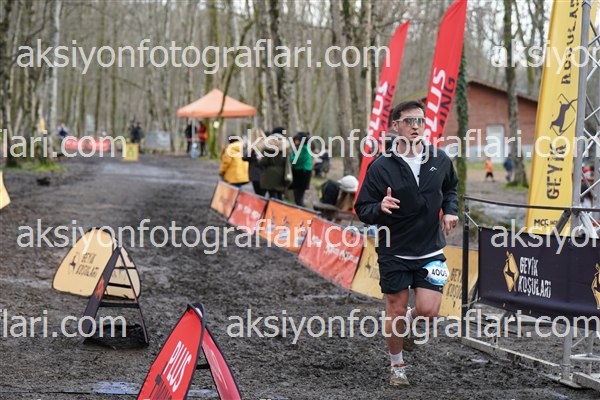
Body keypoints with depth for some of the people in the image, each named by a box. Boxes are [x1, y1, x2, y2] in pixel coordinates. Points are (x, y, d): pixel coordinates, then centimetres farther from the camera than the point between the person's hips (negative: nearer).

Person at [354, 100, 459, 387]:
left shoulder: (439, 160, 0)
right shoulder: (381, 167, -10)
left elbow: (451, 188, 21)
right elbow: (362, 210, -6)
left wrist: (450, 210, 3)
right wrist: (380, 208, -27)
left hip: (430, 250, 2)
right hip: (394, 253, -2)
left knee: (428, 309, -9)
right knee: (396, 312, 4)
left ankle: (411, 320, 29)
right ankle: (396, 364, 27)